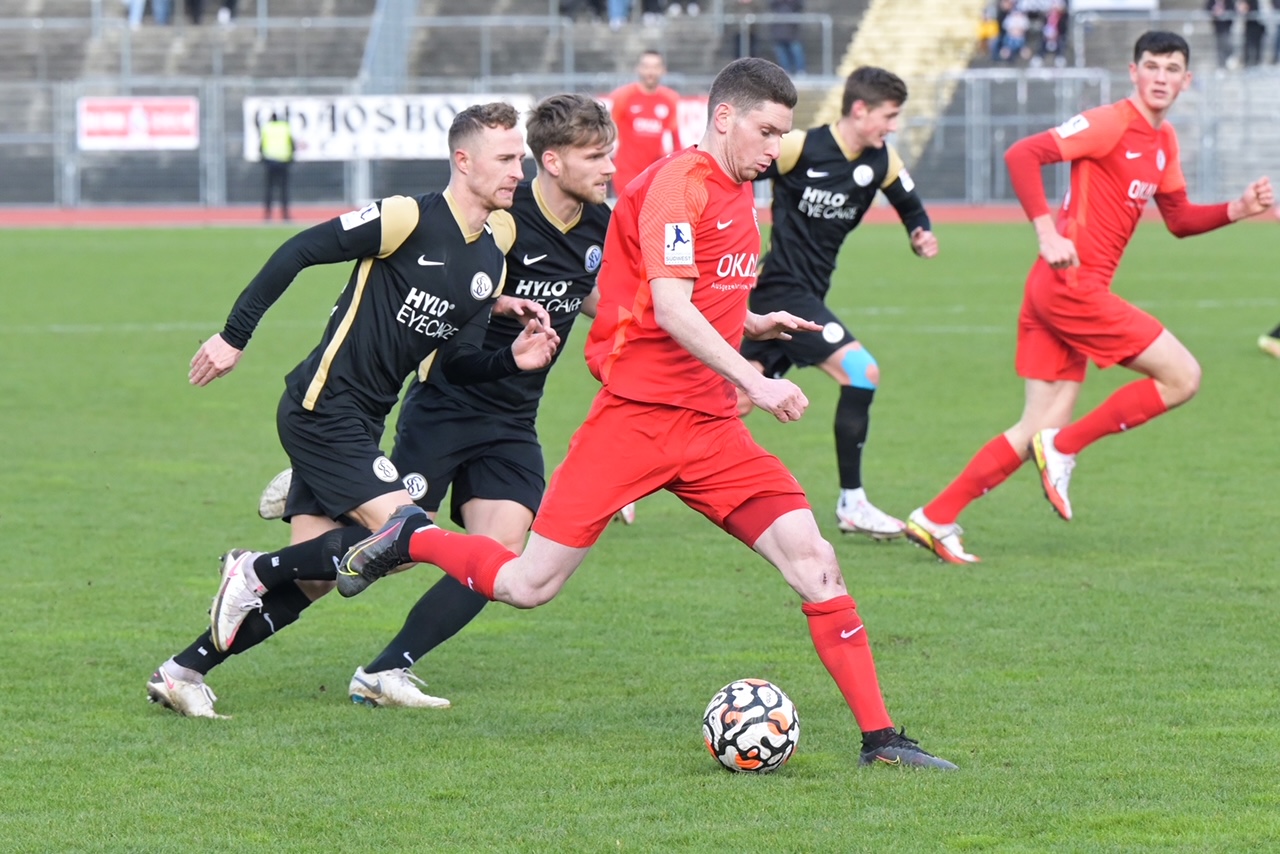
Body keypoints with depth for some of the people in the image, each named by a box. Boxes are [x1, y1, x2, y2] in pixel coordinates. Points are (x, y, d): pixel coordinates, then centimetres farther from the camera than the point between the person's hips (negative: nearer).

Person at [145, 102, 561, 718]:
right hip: (322, 407, -8)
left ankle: (182, 672, 12)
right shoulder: (410, 218, -14)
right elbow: (298, 251, -13)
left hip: (361, 424, 8)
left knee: (305, 578, 3)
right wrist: (235, 335, -14)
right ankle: (256, 571, -3)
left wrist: (514, 359, -6)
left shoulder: (492, 261, 10)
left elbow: (453, 361, 13)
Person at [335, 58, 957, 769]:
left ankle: (880, 738, -6)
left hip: (712, 426, 7)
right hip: (638, 412, -7)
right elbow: (670, 310, -21)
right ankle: (411, 538, 23)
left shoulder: (741, 195, 17)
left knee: (813, 559, -9)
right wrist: (754, 382, -26)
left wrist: (756, 325, 11)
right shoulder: (678, 183, -11)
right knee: (528, 585, -4)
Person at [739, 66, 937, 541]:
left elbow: (910, 206, 20)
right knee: (861, 372, -18)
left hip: (809, 295, 8)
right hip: (779, 290, -8)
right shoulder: (799, 147, -16)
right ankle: (851, 504, -9)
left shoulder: (881, 161, 4)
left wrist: (922, 237, 0)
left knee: (734, 404, 7)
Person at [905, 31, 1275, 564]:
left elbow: (1180, 221, 25)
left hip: (1065, 291, 9)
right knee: (1183, 377, -8)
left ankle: (935, 520, 8)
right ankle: (1063, 447, -3)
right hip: (1070, 283, -9)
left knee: (1039, 430, 8)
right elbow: (1021, 155, -17)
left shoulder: (1163, 142, 17)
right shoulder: (1111, 124, -11)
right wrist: (1047, 231, -25)